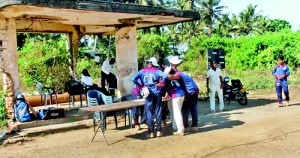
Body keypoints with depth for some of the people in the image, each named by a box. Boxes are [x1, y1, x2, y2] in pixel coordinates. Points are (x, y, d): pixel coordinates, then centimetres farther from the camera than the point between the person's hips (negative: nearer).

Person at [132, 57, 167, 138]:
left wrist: (141, 86, 0)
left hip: (149, 94, 0)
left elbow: (134, 79, -9)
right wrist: (161, 83, -4)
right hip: (157, 93, 0)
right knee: (158, 112, 8)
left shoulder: (142, 71, 1)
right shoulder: (157, 71, -2)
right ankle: (158, 131, 11)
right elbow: (165, 76, -18)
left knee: (150, 113, 5)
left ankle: (151, 132, 6)